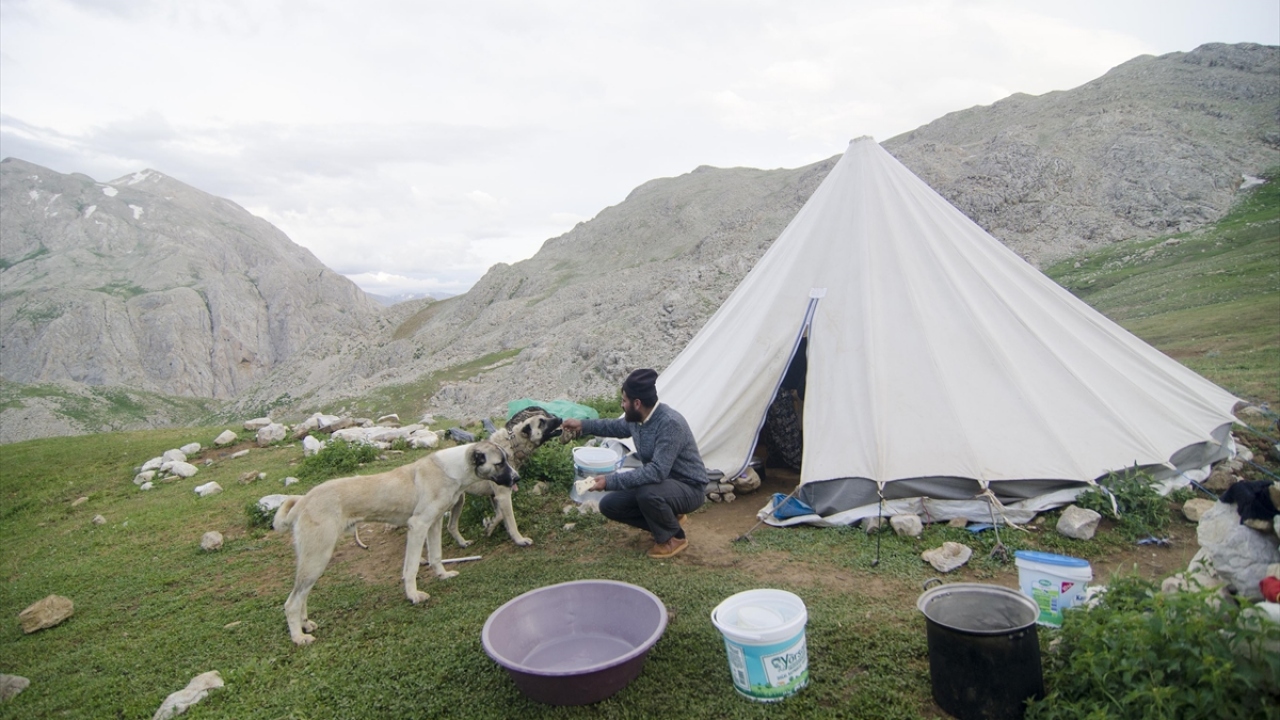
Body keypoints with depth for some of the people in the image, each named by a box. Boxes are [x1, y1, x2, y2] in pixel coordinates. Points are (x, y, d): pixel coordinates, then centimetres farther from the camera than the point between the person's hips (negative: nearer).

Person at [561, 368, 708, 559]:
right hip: (660, 483, 8)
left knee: (647, 494, -37)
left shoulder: (670, 424, -32)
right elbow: (617, 427, 20)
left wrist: (610, 481, -37)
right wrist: (582, 425, 11)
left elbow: (657, 471, -38)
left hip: (689, 489, -8)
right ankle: (667, 519, 14)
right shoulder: (636, 418, -5)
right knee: (609, 505, 0)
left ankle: (673, 538, -8)